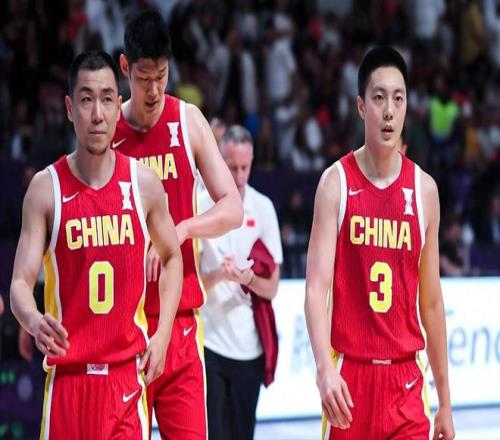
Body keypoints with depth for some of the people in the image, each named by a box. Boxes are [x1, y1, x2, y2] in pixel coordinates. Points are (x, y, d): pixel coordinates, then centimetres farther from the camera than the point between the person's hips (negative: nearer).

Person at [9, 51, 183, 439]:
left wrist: (162, 335, 5)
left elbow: (171, 258, 17)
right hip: (67, 374, -1)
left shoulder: (144, 183, 3)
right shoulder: (45, 189, -3)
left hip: (129, 371, 1)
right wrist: (33, 320, -28)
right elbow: (21, 281, -6)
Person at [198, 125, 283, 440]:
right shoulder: (201, 207, -3)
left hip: (249, 346, 2)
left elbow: (272, 288, 3)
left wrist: (248, 278, -18)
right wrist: (218, 275, -22)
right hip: (210, 340, -2)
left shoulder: (263, 208, 2)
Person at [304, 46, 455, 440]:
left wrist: (445, 400, 11)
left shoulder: (424, 189, 6)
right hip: (350, 373, -2)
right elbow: (316, 287, -11)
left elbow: (431, 303, 11)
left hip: (406, 377, 2)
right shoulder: (337, 183, -3)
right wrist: (324, 367, -27)